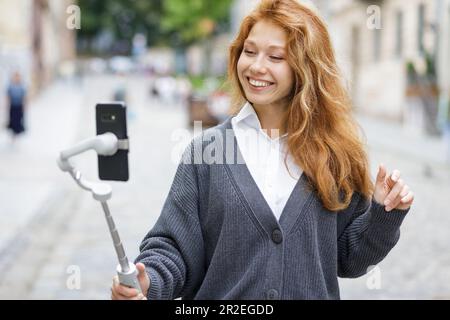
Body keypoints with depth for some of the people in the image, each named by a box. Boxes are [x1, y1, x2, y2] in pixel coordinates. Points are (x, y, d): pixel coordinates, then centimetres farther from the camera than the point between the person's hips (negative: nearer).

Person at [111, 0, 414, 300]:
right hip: (220, 295, 0)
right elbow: (174, 246, -9)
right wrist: (147, 280, -27)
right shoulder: (206, 150, -7)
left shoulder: (334, 154, -5)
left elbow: (347, 258, 0)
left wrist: (382, 213, -15)